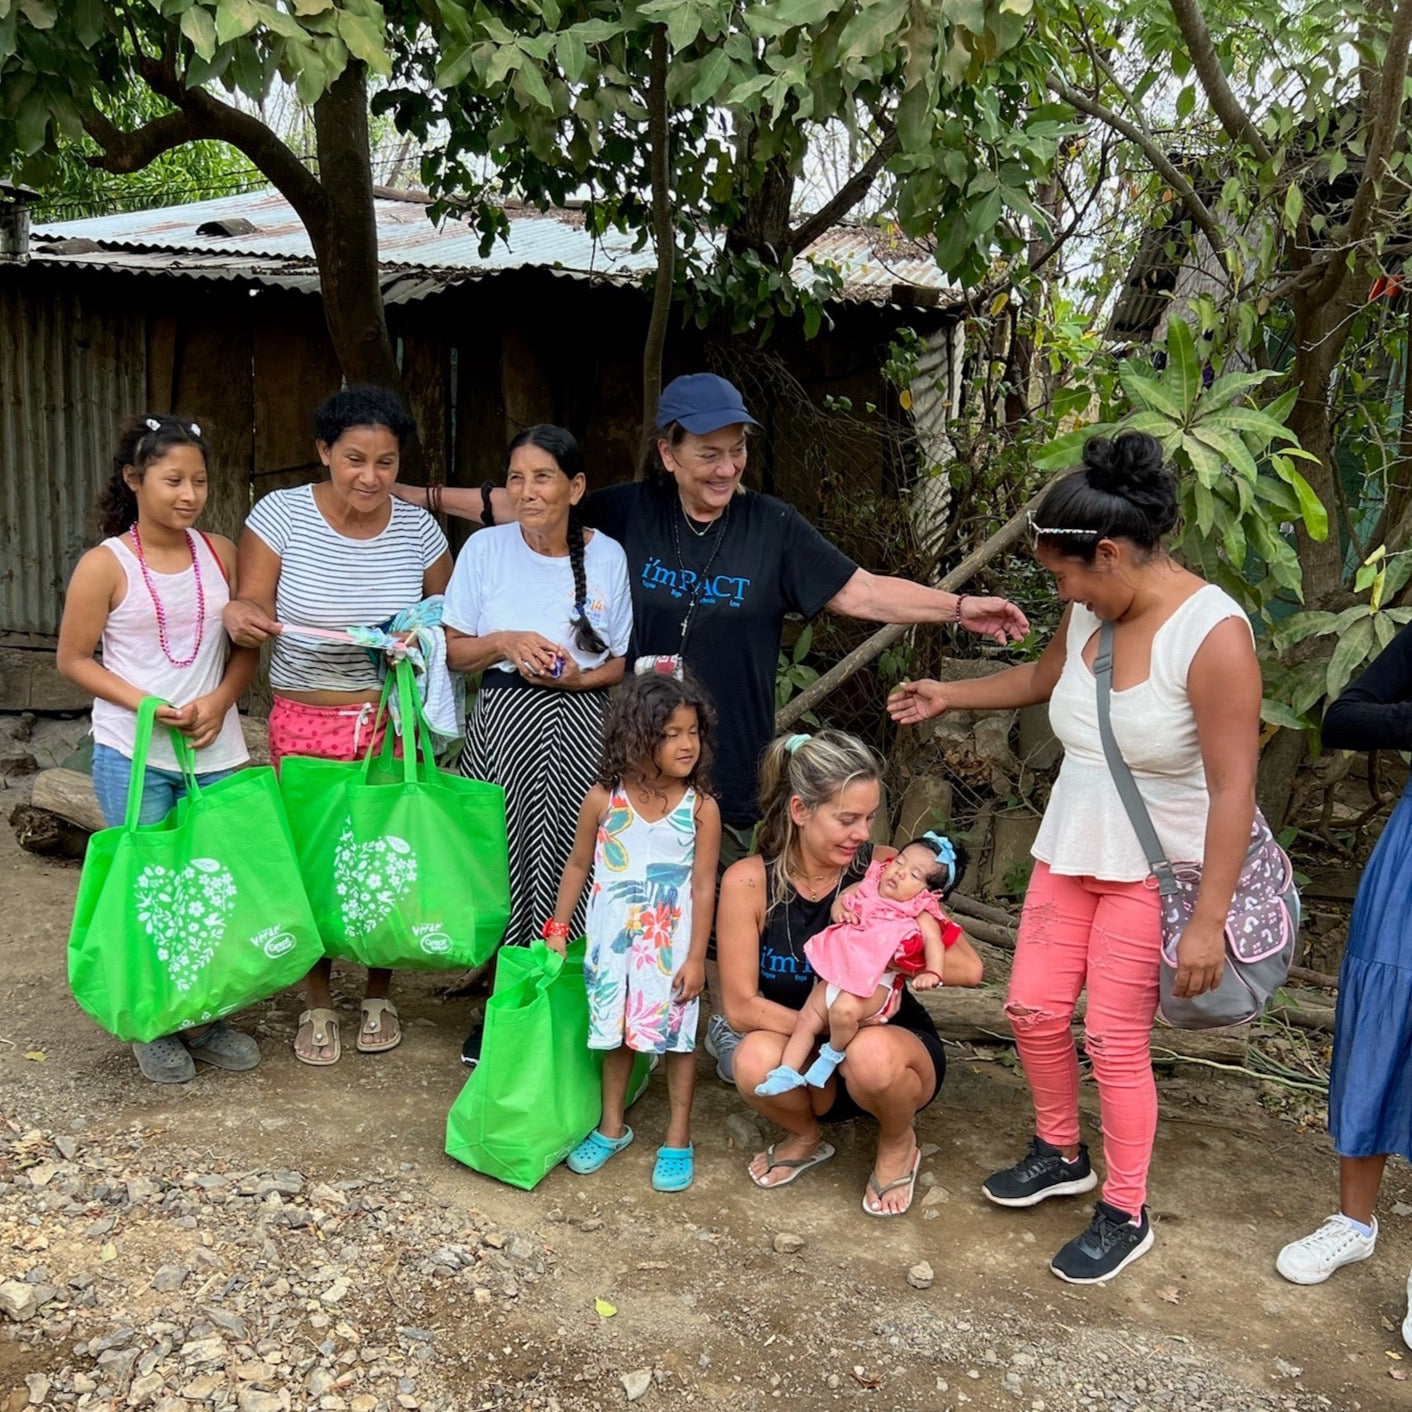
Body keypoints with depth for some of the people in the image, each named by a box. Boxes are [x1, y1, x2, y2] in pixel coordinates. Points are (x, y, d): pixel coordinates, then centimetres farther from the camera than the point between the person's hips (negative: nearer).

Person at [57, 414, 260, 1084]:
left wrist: (219, 701, -8)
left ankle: (203, 1018, 25)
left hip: (216, 751, 3)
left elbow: (247, 645, 9)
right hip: (133, 756, -3)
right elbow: (73, 658, -2)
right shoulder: (106, 564, -6)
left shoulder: (220, 553, 3)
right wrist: (146, 705, -15)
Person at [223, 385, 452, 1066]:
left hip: (392, 724, 2)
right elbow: (254, 607, -4)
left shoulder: (417, 529, 0)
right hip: (306, 725, -1)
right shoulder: (281, 513, -6)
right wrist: (239, 615, -26)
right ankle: (317, 1002, 26)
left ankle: (379, 994, 30)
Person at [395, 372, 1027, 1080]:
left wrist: (959, 607, -15)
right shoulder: (627, 511, -2)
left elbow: (860, 591, -6)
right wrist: (422, 493, 6)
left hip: (732, 757, -1)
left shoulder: (772, 525, -5)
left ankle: (727, 1022, 32)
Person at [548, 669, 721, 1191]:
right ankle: (611, 1128, 35)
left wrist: (696, 958, -10)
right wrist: (558, 928, 5)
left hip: (670, 945, -1)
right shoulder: (604, 799, -10)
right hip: (612, 939, 1)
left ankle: (677, 1140, 24)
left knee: (677, 1036, 7)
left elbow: (703, 887, -9)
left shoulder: (701, 807, -12)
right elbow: (578, 865, 3)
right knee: (616, 1032, 16)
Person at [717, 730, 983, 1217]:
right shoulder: (748, 882, -16)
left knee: (872, 1055, -36)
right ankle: (806, 1138, 5)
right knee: (756, 1060, -32)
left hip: (894, 1046, 0)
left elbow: (968, 968, -19)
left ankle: (898, 1144, 2)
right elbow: (740, 1006, -14)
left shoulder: (883, 871, -16)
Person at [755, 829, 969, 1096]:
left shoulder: (920, 915, -3)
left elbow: (933, 940, -17)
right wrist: (838, 908, 0)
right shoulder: (868, 889, 13)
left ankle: (834, 1054, -4)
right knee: (806, 1019, 1)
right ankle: (787, 1072, 8)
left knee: (843, 1010, -32)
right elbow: (845, 896, 24)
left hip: (875, 983, -6)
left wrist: (932, 973, -35)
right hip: (837, 973, 7)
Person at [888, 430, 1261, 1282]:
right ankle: (1062, 1154, 37)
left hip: (1156, 869, -7)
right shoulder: (1090, 614, -2)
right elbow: (1042, 678, 21)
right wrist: (948, 697, 27)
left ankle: (1127, 1215, 23)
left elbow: (1233, 789, -23)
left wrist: (1208, 921, -23)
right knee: (1033, 1009, 12)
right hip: (1070, 850, 7)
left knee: (1115, 1039, 1)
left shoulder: (1212, 634, -23)